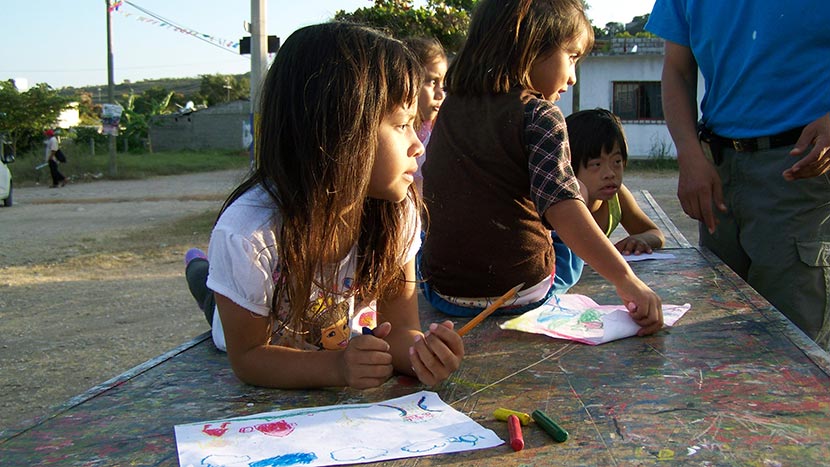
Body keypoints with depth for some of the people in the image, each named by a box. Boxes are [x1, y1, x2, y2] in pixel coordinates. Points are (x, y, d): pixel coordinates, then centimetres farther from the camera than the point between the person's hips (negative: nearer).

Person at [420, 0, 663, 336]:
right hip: (523, 292, -3)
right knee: (575, 246, 29)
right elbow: (561, 205, -27)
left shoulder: (450, 107, 3)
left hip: (444, 292, 4)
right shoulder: (540, 115, -14)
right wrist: (626, 280, -31)